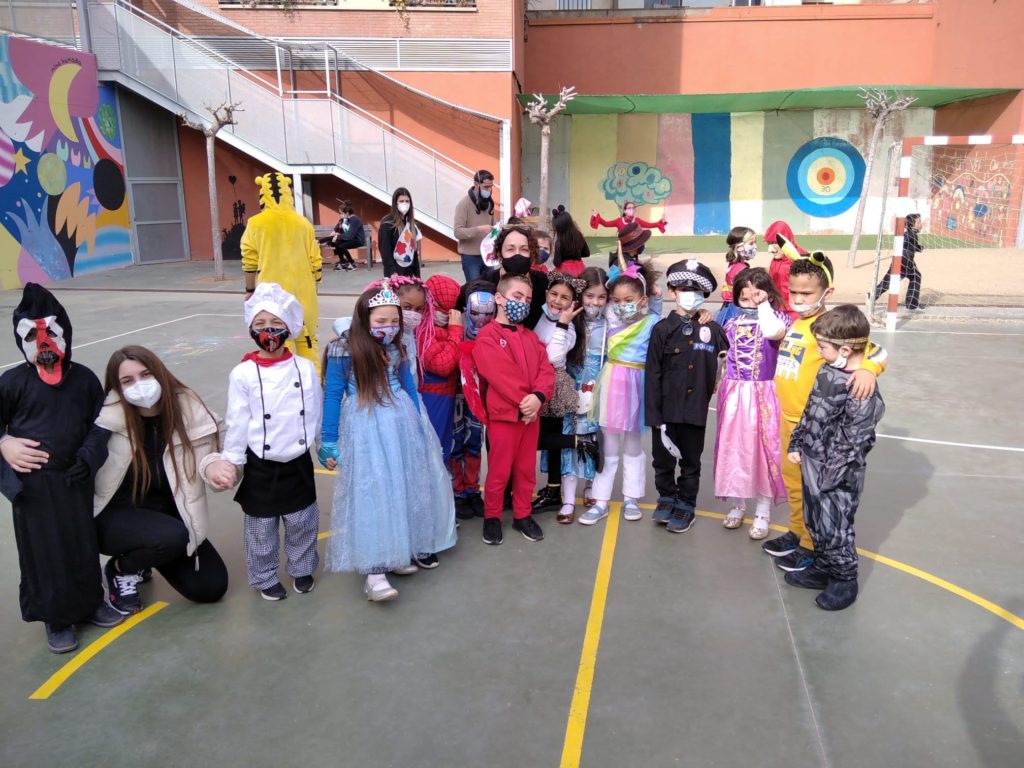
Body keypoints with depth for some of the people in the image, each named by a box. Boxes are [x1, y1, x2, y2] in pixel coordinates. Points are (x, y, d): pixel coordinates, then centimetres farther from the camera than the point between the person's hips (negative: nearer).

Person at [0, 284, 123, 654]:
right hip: (33, 483, -2)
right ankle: (56, 618, 23)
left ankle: (90, 602, 35)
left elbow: (101, 422, 7)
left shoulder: (83, 377, -1)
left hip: (74, 478, 2)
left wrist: (89, 456, -6)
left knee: (83, 544, 15)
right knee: (43, 551, 6)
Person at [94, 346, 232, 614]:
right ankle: (119, 569, 0)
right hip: (115, 515, -4)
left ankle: (145, 556, 25)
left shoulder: (187, 407, -12)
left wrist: (213, 467, -26)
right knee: (172, 537, -35)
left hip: (169, 515, 4)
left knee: (211, 587, -1)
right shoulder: (108, 415, -21)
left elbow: (205, 454, -5)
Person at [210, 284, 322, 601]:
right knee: (261, 527, 12)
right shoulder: (243, 374, -9)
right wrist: (230, 460, -6)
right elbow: (237, 423, -6)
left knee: (302, 521, 15)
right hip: (261, 467, -1)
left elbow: (316, 414, 3)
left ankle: (302, 569, 37)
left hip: (299, 463, 2)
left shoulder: (305, 368, -4)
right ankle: (264, 577, 32)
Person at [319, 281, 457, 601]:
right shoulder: (343, 351, -10)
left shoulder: (397, 349, 3)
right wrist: (329, 442, -4)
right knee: (371, 495, -6)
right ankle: (374, 570, -1)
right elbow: (333, 395, -5)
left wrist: (419, 428, 19)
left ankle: (397, 553, 28)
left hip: (402, 426, 5)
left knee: (404, 490, 11)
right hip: (364, 431, -5)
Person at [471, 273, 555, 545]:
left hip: (531, 412, 6)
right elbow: (500, 376, -19)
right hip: (503, 414, -6)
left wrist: (538, 397, -17)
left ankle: (522, 515, 29)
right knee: (499, 470, 4)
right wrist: (522, 402, -21)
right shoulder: (486, 336, -9)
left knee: (526, 469, 15)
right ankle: (492, 517, 21)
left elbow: (546, 369, 1)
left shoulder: (530, 336, 13)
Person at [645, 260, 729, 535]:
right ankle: (666, 498, 33)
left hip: (696, 409, 1)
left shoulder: (712, 330, -1)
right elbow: (652, 375, -6)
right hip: (667, 409, 0)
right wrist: (655, 414, -9)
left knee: (691, 462, 12)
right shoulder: (662, 330, -4)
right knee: (663, 460, 12)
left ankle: (686, 506, 27)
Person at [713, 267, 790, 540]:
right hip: (734, 394, 4)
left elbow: (774, 333, -29)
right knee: (733, 448, 11)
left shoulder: (778, 317, -5)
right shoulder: (732, 320, 6)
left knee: (762, 448, 2)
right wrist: (717, 382, 3)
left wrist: (764, 305, -16)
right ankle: (737, 504, 29)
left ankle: (763, 512, 17)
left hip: (762, 395, -4)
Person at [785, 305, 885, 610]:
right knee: (815, 522, 20)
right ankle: (823, 569, 39)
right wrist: (796, 444, 11)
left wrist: (830, 476, -18)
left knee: (835, 528, 6)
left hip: (839, 474, -8)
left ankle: (844, 580, 26)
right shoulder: (828, 371, 2)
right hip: (811, 462, 8)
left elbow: (852, 440, -21)